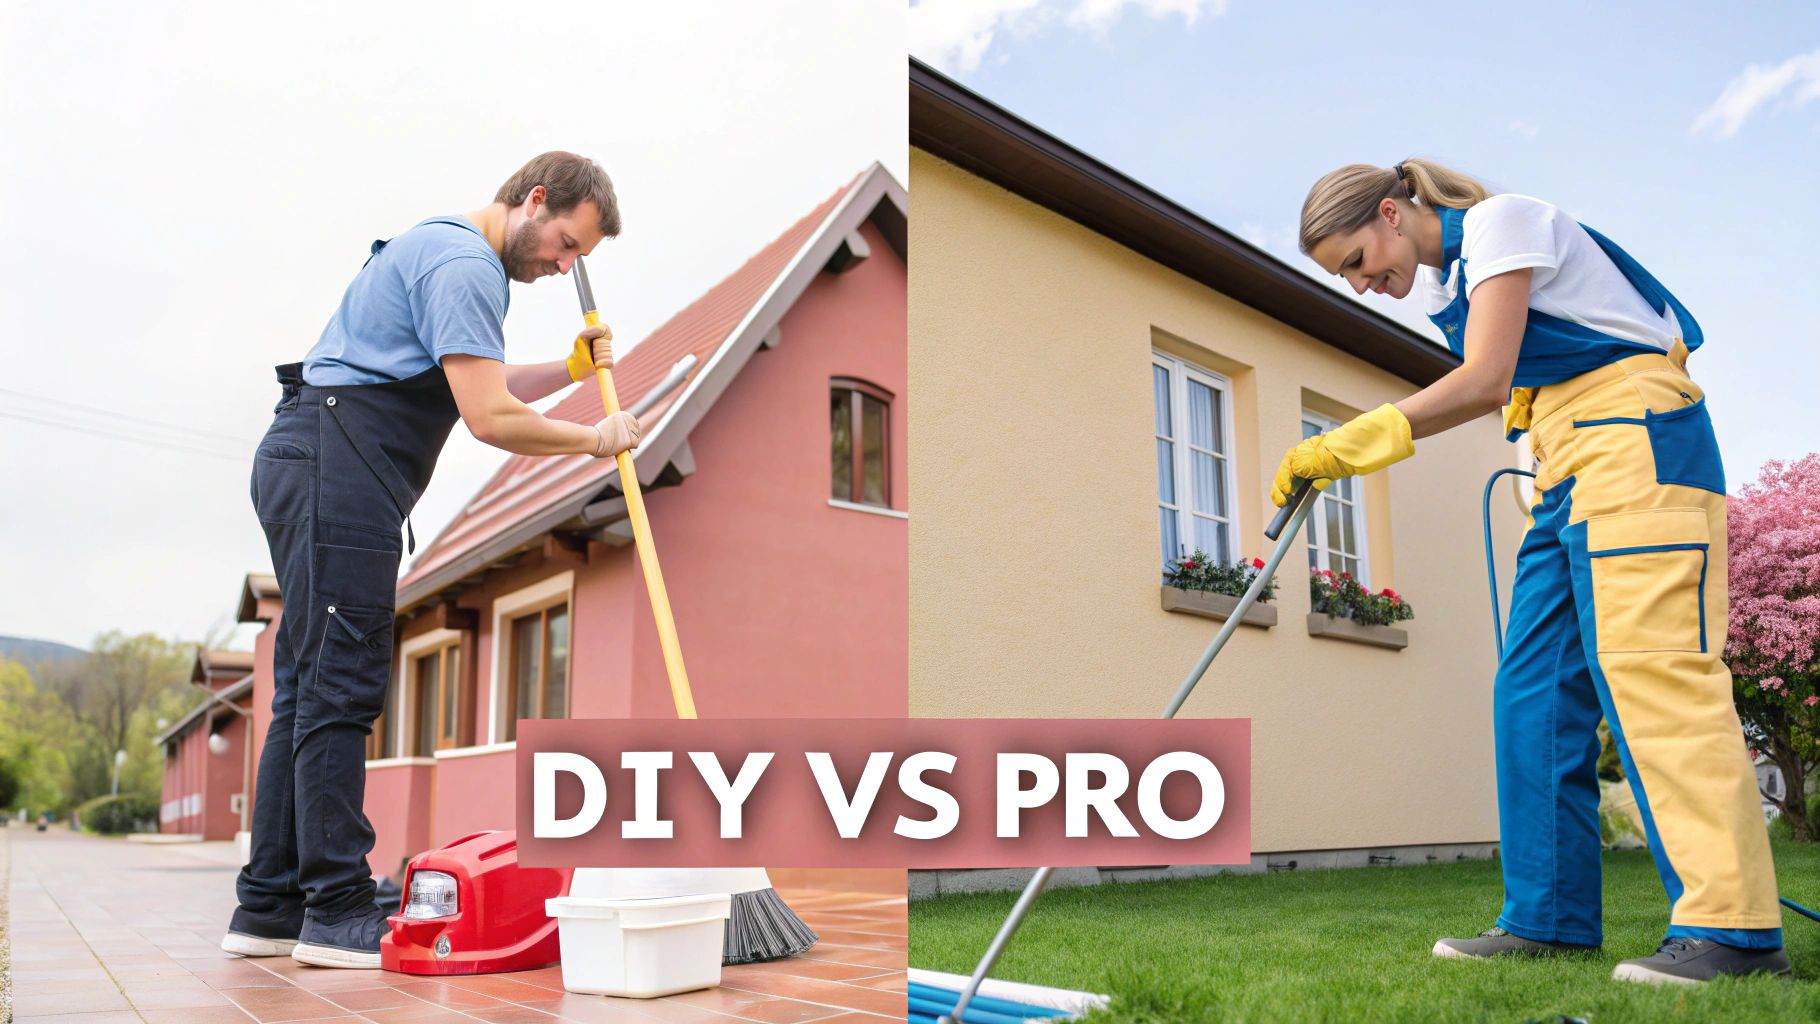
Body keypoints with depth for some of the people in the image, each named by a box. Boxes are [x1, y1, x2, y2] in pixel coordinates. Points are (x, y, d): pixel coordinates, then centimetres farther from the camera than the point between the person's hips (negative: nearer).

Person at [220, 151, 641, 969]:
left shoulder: (449, 253, 23)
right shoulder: (464, 264, -11)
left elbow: (478, 387, 31)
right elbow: (490, 417, -19)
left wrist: (571, 370, 18)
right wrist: (597, 439, -5)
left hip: (315, 470, 11)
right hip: (335, 467, -11)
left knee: (308, 688, 8)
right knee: (339, 686, -11)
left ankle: (269, 907, 12)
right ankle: (338, 911, -8)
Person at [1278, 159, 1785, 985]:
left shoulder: (1500, 222, -9)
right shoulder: (1436, 285, 17)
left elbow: (1485, 380, -20)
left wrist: (1356, 441, -24)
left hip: (1637, 435, -9)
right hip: (1567, 466, 9)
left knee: (1650, 663, -18)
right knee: (1534, 685, 1)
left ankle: (1735, 926, -16)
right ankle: (1549, 917, 4)